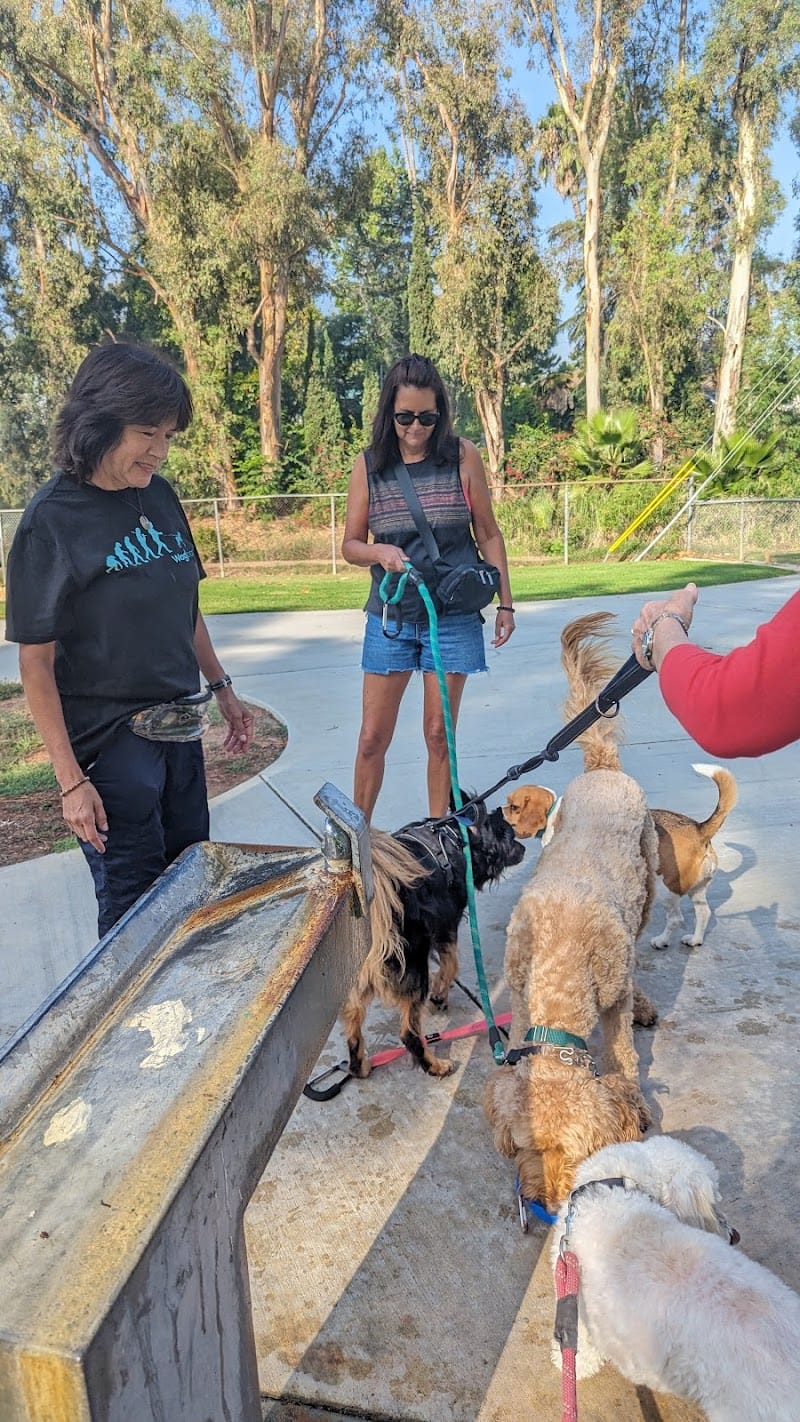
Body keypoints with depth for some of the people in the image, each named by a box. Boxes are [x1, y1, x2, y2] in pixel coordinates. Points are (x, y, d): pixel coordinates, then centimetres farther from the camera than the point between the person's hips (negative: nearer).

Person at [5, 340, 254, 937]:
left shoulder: (159, 495, 3)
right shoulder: (52, 520, -14)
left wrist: (222, 689, 15)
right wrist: (70, 779, -16)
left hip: (179, 727, 6)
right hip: (109, 738, -6)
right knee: (135, 902, 6)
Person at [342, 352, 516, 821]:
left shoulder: (463, 456, -2)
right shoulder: (369, 466, -1)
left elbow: (488, 534, 5)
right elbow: (350, 544, 4)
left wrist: (505, 602, 4)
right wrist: (380, 553, -18)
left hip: (454, 618, -1)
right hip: (390, 618, 1)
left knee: (440, 734, 8)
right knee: (373, 738, 4)